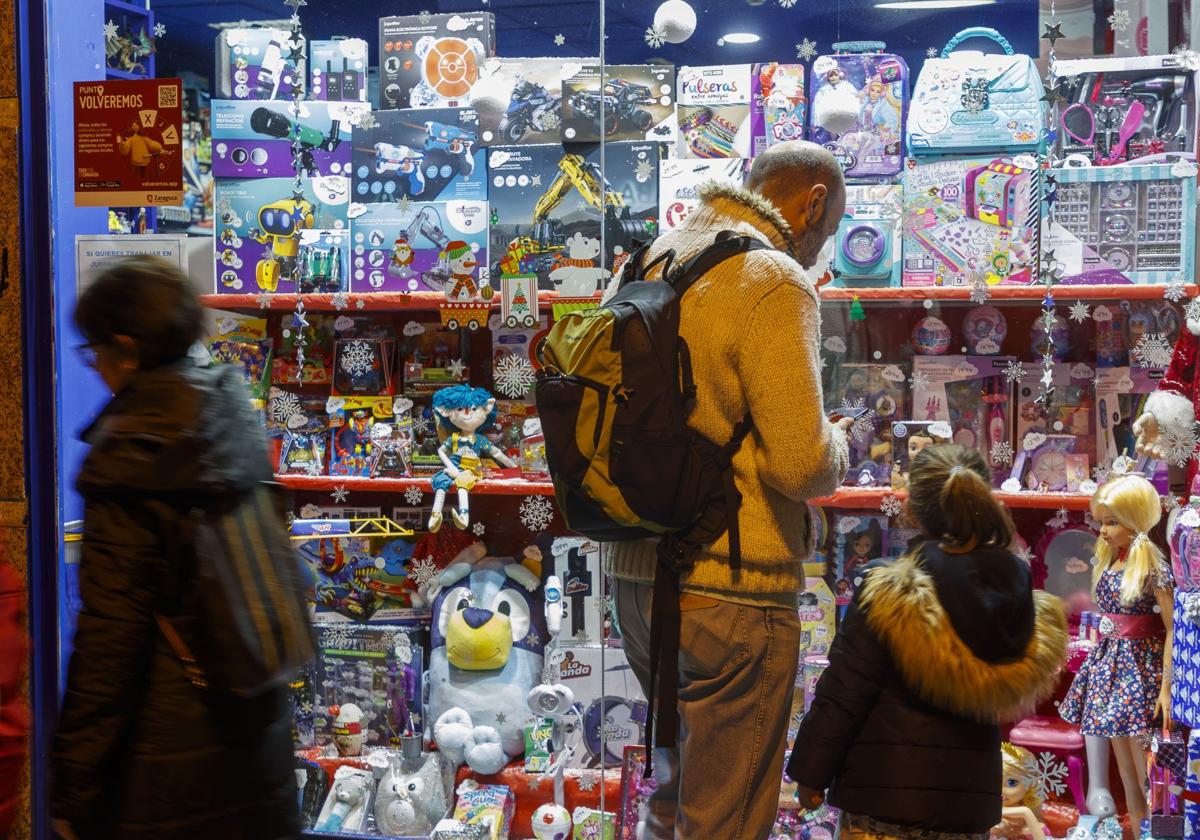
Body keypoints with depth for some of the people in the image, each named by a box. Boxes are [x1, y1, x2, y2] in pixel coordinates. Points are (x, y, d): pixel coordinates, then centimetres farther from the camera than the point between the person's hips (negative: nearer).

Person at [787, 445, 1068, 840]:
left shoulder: (886, 591, -15)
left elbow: (842, 694, -12)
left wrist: (812, 773, -3)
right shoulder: (1020, 593, -1)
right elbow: (1015, 702, 11)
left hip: (887, 785, -4)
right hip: (972, 792, 5)